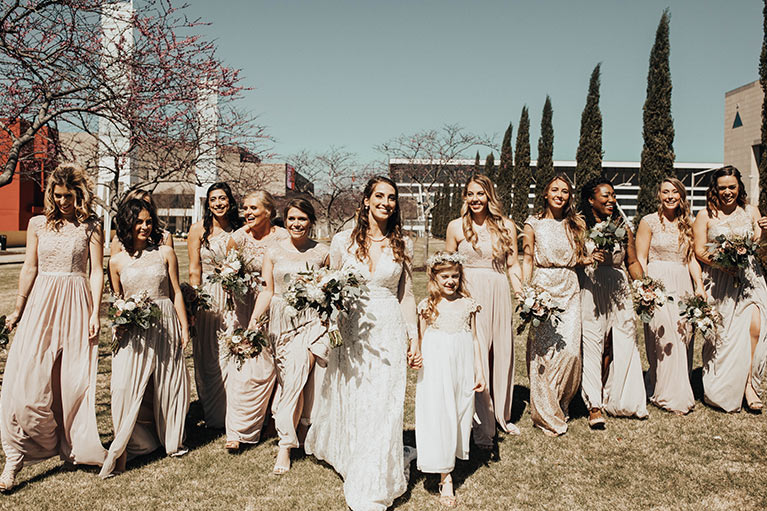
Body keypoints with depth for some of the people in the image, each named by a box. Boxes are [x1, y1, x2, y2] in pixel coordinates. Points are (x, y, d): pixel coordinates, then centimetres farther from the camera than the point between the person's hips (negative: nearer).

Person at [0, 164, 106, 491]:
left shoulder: (91, 227, 3)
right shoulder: (38, 224, 8)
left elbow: (96, 272, 0)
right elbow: (29, 269, 10)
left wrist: (95, 313, -7)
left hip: (76, 304, -1)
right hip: (41, 303, 1)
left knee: (74, 380, 4)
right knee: (28, 380, -5)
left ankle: (73, 447, 22)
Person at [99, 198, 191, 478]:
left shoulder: (165, 253, 1)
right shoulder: (118, 261, 4)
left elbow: (176, 293, 4)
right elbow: (117, 300, 14)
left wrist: (184, 327, 4)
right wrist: (119, 323, -4)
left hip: (164, 325, 0)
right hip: (132, 331, 0)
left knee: (166, 383, 10)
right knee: (127, 386, -8)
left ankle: (170, 438, 30)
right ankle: (124, 447, 5)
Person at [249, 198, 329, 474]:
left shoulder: (322, 253, 5)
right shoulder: (274, 252, 7)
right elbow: (268, 290, 6)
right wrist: (254, 319, -5)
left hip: (313, 320, -1)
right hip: (283, 321, 1)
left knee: (298, 377, -11)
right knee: (290, 380, -3)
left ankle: (285, 446, 4)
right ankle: (286, 442, 12)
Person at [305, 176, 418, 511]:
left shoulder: (402, 245, 3)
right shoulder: (343, 241, 0)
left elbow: (406, 295, 9)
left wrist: (413, 336, 6)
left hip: (388, 333, 0)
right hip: (350, 331, 0)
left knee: (383, 408, 1)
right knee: (349, 403, 10)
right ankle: (349, 460, 40)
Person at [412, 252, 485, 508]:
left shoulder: (467, 304, 6)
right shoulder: (427, 306, 0)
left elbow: (474, 339, 9)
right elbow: (421, 339, 4)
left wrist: (479, 371, 8)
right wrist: (417, 357, -16)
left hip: (462, 370, 2)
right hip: (435, 370, -2)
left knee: (460, 414, 9)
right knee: (438, 417, -2)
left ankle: (451, 458, 29)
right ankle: (446, 478, 5)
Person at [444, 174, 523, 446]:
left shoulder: (506, 226, 7)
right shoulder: (456, 227, 3)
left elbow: (513, 265, 10)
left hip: (499, 294, 3)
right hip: (467, 295, -2)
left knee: (502, 355, 11)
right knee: (475, 358, -4)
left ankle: (503, 416, 31)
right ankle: (482, 426, 6)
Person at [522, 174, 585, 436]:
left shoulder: (576, 224, 12)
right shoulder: (534, 223, 3)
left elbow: (578, 258, 19)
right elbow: (528, 260, 1)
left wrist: (592, 258, -2)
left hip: (569, 289, 3)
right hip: (542, 287, -3)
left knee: (571, 350, -6)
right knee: (544, 351, -6)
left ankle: (562, 405, 19)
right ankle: (546, 415, 9)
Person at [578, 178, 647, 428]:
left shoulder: (622, 226, 16)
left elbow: (632, 262, 18)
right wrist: (588, 258, -20)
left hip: (619, 292, 4)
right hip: (589, 292, -4)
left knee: (625, 345, 4)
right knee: (591, 346, -7)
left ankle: (622, 400, 21)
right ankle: (594, 406, 0)